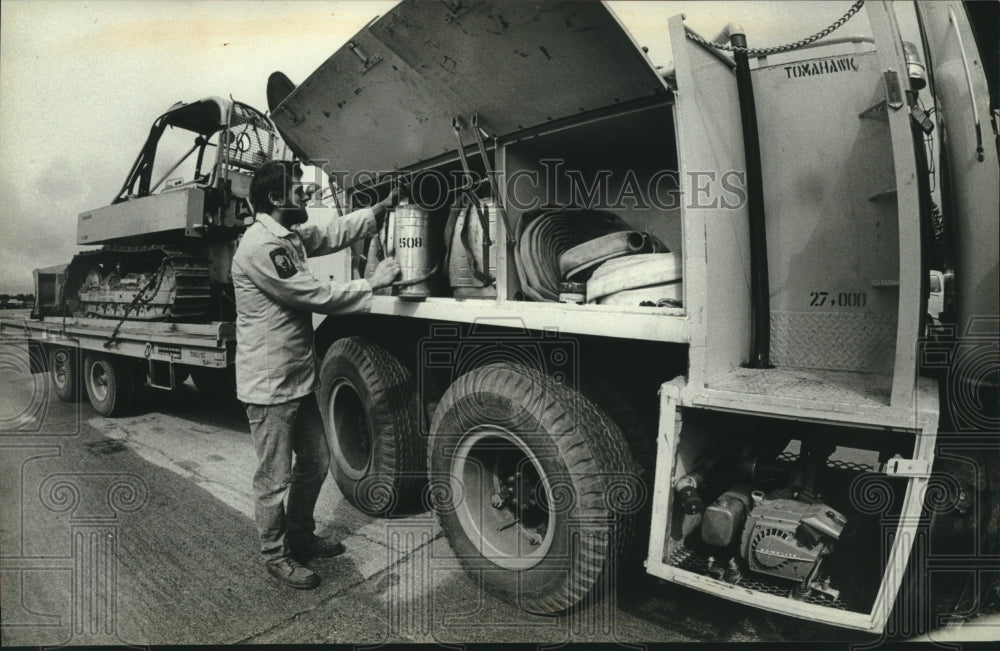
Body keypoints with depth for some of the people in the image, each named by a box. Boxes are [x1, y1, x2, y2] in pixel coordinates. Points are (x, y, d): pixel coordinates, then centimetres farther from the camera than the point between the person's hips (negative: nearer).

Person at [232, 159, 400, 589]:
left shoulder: (292, 235, 8)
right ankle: (275, 555, 28)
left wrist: (382, 208, 9)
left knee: (316, 461, 20)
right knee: (275, 477, 7)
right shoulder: (261, 246, -22)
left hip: (299, 378, 10)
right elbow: (317, 296, -22)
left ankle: (300, 535, 40)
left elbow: (334, 234, 17)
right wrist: (372, 284, -14)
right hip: (269, 386, -10)